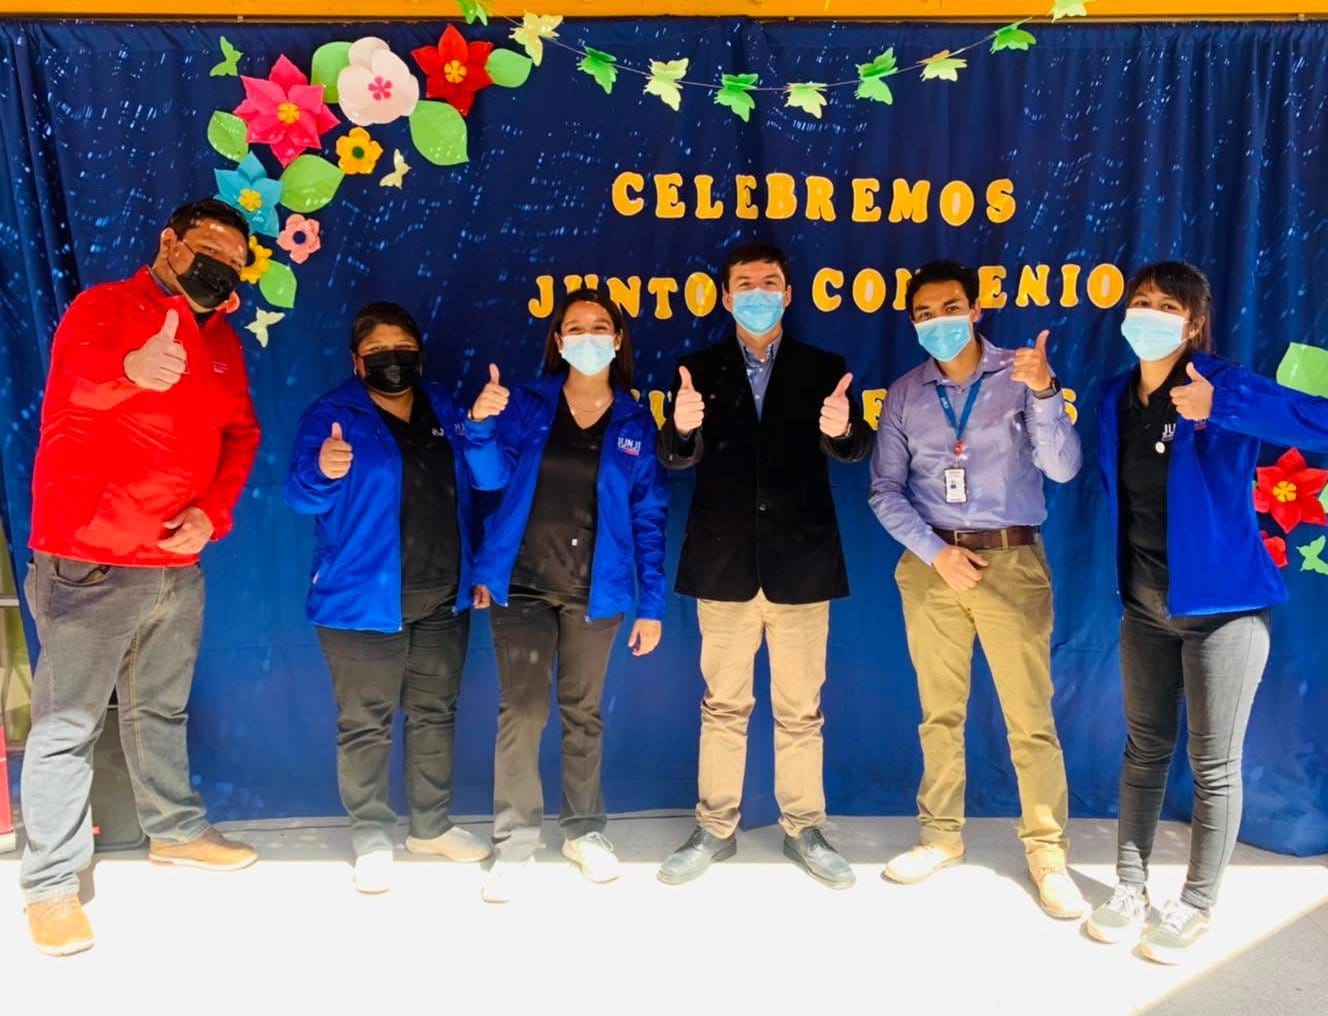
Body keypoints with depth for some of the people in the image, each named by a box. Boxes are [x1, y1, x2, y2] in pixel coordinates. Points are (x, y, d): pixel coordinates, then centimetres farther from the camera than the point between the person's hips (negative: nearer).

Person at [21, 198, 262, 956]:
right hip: (88, 558, -6)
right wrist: (133, 369, -52)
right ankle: (51, 884, 11)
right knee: (68, 723, -1)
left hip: (179, 562, 7)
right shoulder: (106, 306, -7)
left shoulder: (221, 340, 12)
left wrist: (213, 508, -7)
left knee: (163, 708, 20)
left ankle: (176, 830, 36)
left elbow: (241, 432, 11)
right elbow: (81, 374, -28)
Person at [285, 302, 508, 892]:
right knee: (366, 722, 1)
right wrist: (323, 471, -37)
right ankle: (371, 837, 17)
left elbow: (487, 477, -3)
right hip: (364, 599, -4)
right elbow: (302, 495, -14)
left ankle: (431, 826, 29)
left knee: (435, 713, 14)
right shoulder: (332, 415, -5)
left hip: (443, 600, 5)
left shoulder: (443, 411, 7)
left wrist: (479, 425, -22)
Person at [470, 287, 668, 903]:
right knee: (521, 711, -4)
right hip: (521, 585, -1)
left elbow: (648, 518, 3)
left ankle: (584, 830, 27)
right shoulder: (527, 406, 3)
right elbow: (491, 483, 4)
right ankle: (514, 844, 8)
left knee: (583, 712, 12)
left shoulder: (635, 423, 3)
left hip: (596, 592, 1)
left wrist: (651, 604, 0)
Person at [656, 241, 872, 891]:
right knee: (723, 703, 9)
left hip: (800, 561, 0)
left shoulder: (825, 369, 4)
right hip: (724, 563, 0)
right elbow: (677, 458, -7)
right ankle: (716, 829, 23)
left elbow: (855, 450, -10)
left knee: (801, 708, 9)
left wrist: (841, 430, -34)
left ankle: (803, 830, 23)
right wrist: (683, 427, -31)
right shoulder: (700, 370, 5)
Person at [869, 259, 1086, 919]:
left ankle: (1047, 852, 12)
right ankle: (941, 837, 24)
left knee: (1030, 715, -1)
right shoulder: (905, 394, 6)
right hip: (930, 562, 3)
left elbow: (1062, 468, -10)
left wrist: (1044, 393, -25)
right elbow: (885, 490, 3)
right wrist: (936, 551, -8)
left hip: (1012, 560, -2)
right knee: (939, 712, 11)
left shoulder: (1020, 376, -1)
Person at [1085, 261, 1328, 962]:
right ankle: (1130, 886, 30)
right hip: (1145, 607, 5)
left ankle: (1196, 905, 24)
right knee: (1145, 748, 16)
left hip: (1222, 605, -5)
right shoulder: (1117, 398, 3)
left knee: (1213, 766, 6)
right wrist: (1122, 578, 10)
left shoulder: (1223, 387, -14)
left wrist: (1223, 406, -34)